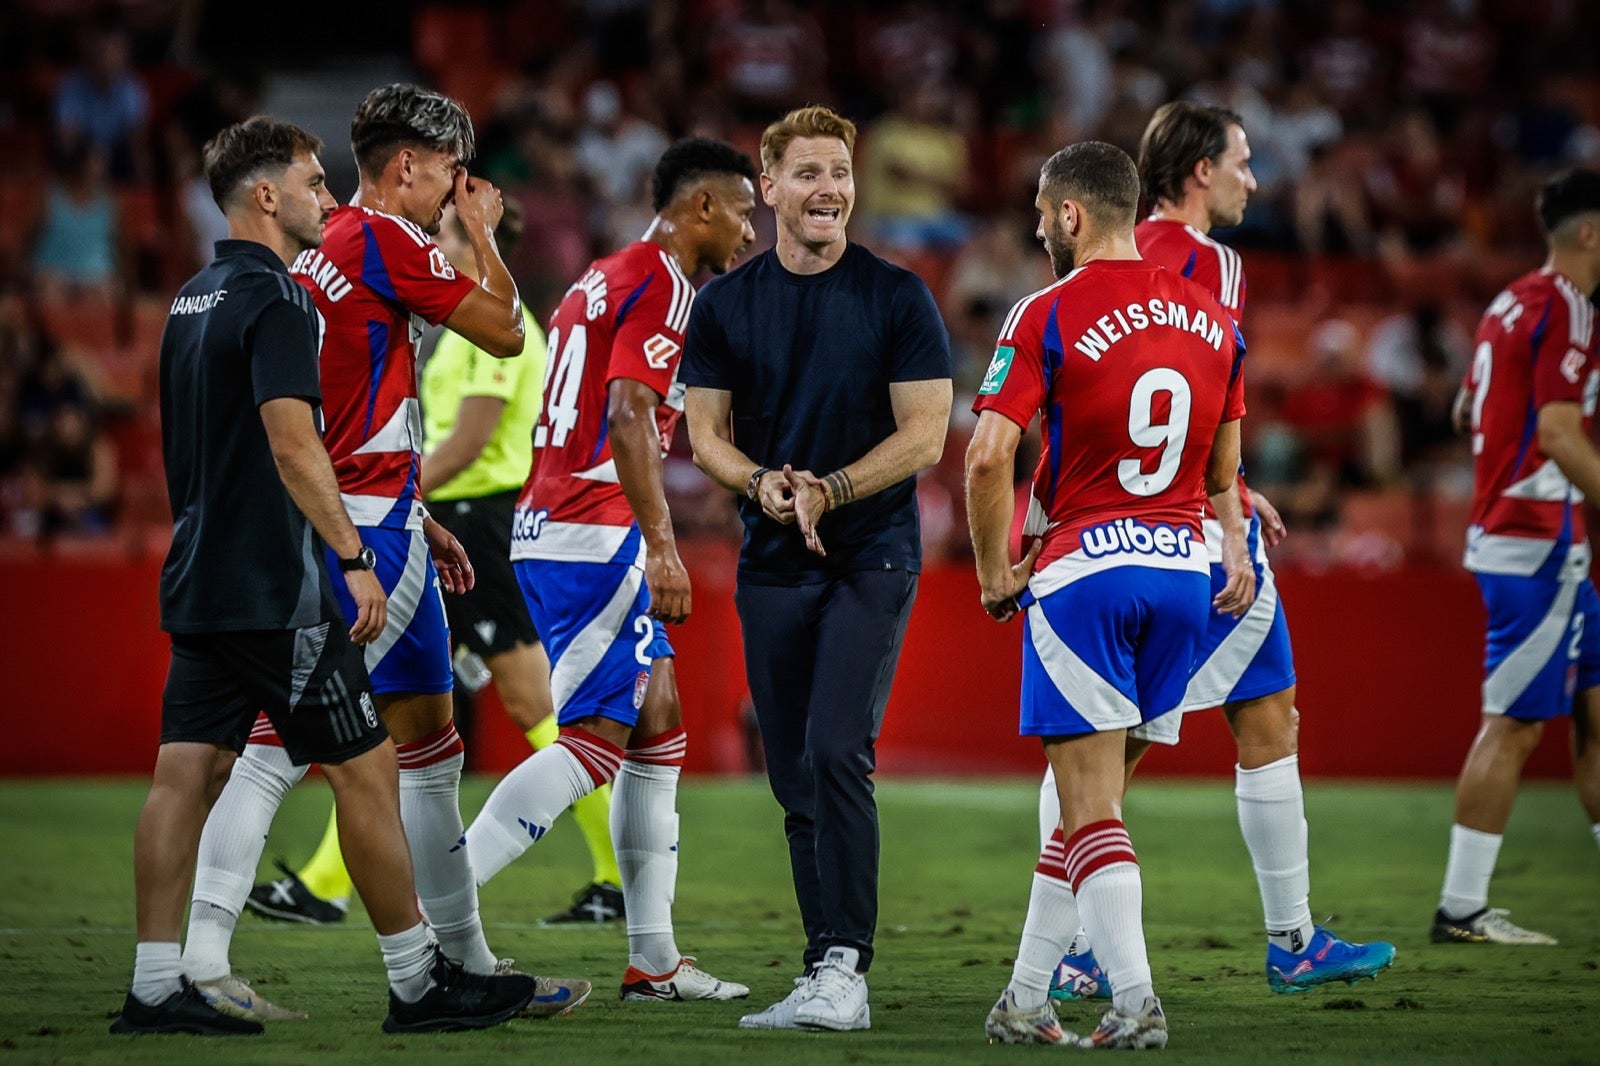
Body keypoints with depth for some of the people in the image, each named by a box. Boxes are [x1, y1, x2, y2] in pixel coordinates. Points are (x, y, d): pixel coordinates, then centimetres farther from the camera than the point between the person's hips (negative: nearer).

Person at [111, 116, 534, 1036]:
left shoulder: (195, 300, 15)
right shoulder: (276, 299, -13)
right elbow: (293, 443, -23)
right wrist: (355, 557, -22)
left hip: (199, 581, 9)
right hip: (276, 593, -9)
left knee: (189, 773, 5)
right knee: (367, 769, -2)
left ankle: (156, 988, 2)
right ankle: (419, 982, 3)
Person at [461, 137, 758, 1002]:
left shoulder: (605, 279, 21)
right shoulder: (661, 286, -9)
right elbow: (628, 416, -21)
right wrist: (662, 546, -24)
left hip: (551, 524, 10)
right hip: (594, 533, -10)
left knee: (658, 729, 13)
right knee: (596, 740, -11)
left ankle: (653, 958, 13)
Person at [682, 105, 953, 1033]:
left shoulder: (898, 297, -1)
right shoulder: (726, 304, 8)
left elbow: (924, 435, -4)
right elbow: (707, 433, 9)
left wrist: (827, 491, -16)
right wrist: (762, 484, -12)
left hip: (873, 557, -4)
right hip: (773, 566, 4)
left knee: (837, 753, -18)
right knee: (795, 778, 5)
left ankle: (845, 970, -18)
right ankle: (828, 978, 12)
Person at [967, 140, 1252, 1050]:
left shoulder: (1049, 316, -8)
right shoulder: (1212, 319, 10)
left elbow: (990, 457, -14)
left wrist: (995, 573, -4)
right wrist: (1236, 551, 26)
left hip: (1082, 572, -6)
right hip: (1184, 569, 6)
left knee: (1091, 803, -2)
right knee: (1092, 792, 12)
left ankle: (1137, 1001, -12)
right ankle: (1027, 999, 17)